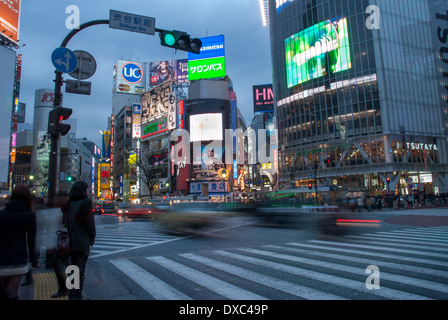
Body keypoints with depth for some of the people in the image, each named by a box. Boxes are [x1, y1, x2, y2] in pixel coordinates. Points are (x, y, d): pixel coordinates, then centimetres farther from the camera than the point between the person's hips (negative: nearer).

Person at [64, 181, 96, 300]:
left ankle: (72, 294, 31)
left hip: (72, 241, 7)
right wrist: (92, 238, -1)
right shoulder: (86, 203, -14)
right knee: (80, 271, 2)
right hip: (83, 242, -7)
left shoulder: (70, 204, 7)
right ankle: (77, 296, 8)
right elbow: (90, 223, -14)